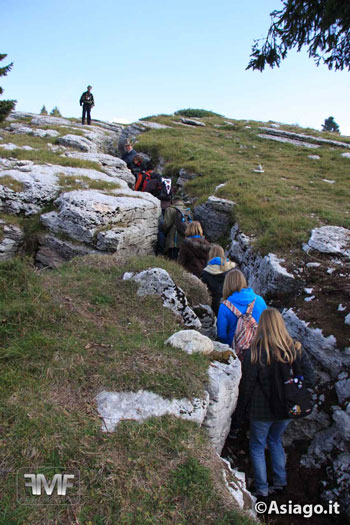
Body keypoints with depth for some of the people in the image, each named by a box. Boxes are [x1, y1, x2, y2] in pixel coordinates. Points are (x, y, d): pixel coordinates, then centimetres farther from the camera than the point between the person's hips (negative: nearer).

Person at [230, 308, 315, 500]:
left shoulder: (254, 353, -21)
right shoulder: (296, 350, -11)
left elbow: (246, 388, -14)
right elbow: (310, 379, -5)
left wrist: (237, 417, -3)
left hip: (262, 410, -4)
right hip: (287, 410, 4)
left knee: (257, 447, 19)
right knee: (275, 440, 29)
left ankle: (261, 490, 29)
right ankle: (280, 482, 37)